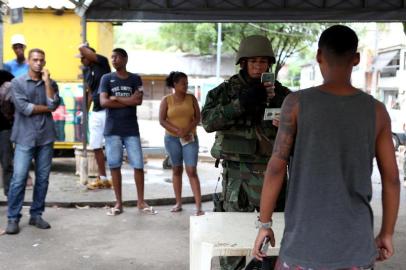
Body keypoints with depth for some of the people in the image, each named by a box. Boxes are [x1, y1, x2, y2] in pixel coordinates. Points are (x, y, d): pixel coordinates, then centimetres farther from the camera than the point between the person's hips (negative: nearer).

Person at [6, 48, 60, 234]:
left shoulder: (51, 83, 10)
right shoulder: (17, 82, 1)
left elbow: (53, 105, -7)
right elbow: (24, 108, -11)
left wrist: (47, 81, -7)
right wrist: (46, 108, -2)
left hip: (46, 137, 3)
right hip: (25, 138, -3)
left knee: (43, 179, 6)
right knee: (19, 179, -5)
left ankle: (36, 215, 16)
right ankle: (13, 218, 4)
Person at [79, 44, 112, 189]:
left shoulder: (102, 63, -8)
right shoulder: (86, 71, 13)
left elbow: (82, 48, -19)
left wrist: (84, 47, 3)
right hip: (96, 112, 8)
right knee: (96, 146, 11)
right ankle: (102, 178, 22)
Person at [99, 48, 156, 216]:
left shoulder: (135, 79, 7)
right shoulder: (106, 78, 6)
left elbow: (138, 100, -8)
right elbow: (104, 102, -8)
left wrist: (116, 98, -7)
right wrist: (128, 102, -7)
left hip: (131, 129, 0)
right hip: (112, 130, 0)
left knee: (138, 165, -1)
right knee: (115, 166, 2)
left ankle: (141, 202, 10)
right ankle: (118, 203, 11)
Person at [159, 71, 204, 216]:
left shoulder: (191, 98, 3)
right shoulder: (166, 100, 0)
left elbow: (198, 117, 0)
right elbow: (162, 120, -6)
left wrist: (187, 130, -16)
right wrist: (178, 131, -16)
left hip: (190, 138, 0)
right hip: (172, 139, 0)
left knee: (192, 171, -8)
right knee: (176, 169, 8)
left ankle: (198, 206, -10)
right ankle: (178, 203, 17)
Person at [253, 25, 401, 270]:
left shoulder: (297, 103, -9)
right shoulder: (377, 111, -2)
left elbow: (276, 168, -9)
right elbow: (392, 178, 2)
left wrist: (265, 224, 1)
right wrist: (387, 234, 13)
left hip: (305, 241, -2)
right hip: (357, 244, 2)